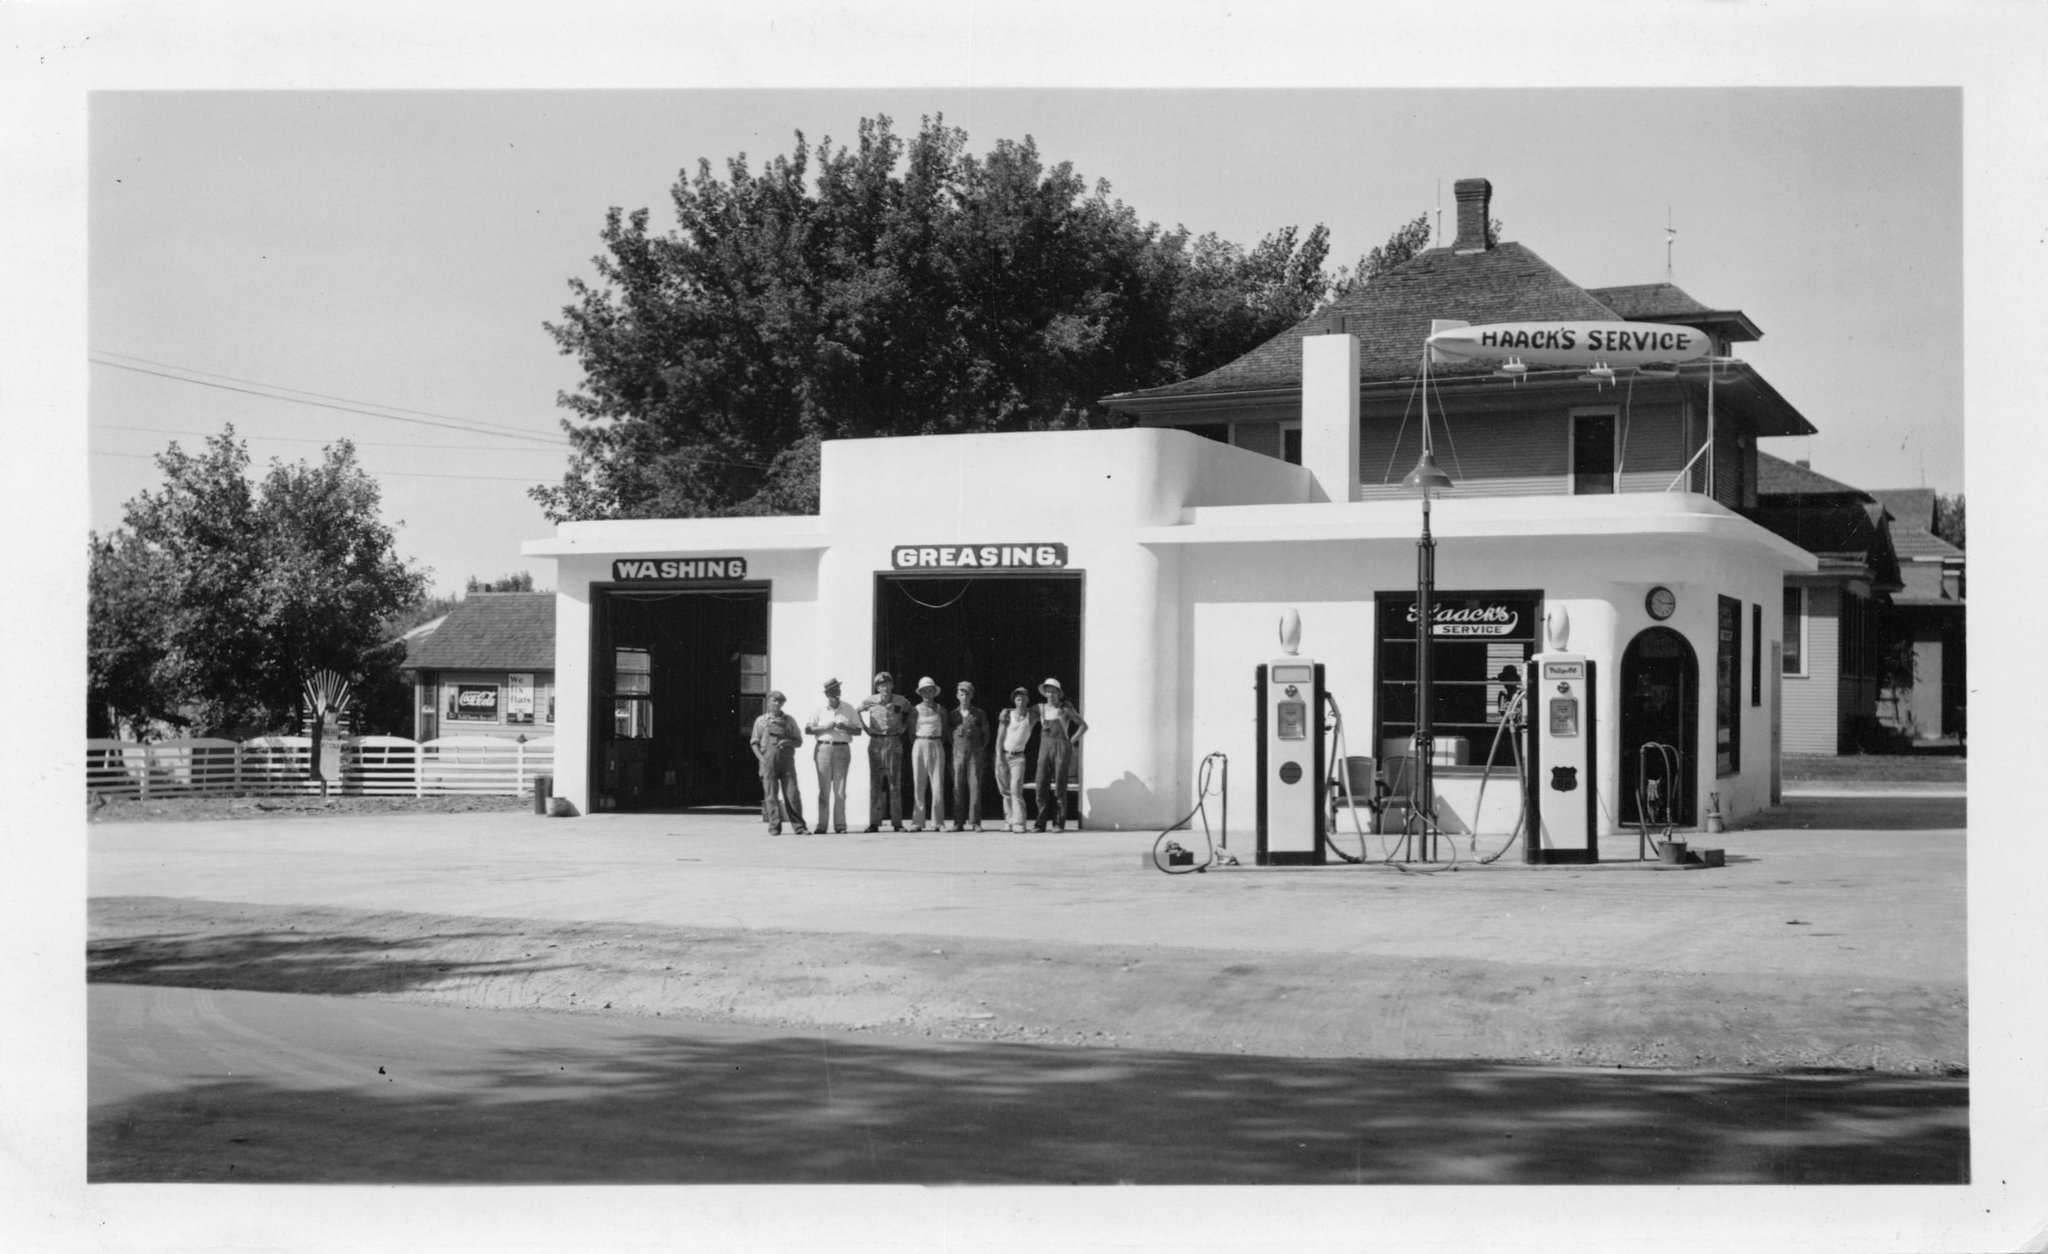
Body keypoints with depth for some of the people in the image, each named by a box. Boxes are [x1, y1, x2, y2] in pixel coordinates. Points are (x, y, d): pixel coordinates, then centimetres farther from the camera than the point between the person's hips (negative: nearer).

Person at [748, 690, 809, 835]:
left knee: (792, 794, -6)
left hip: (787, 760, 0)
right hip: (768, 760, 0)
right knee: (771, 795, -4)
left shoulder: (789, 720, 15)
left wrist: (788, 742, -7)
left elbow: (799, 741, 15)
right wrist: (762, 758, -5)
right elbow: (754, 743, 9)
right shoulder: (761, 721, 12)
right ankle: (774, 827, 1)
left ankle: (799, 827, -4)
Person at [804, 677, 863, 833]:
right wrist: (825, 728, -10)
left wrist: (845, 727, -12)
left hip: (842, 749, 0)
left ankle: (840, 825, -3)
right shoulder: (820, 710, 6)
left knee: (840, 790, -3)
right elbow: (807, 729, 3)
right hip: (823, 748, 0)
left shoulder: (849, 709, 7)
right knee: (824, 789, -3)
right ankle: (822, 824, -2)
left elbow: (858, 731, 6)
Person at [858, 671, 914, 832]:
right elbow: (858, 711, 17)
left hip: (894, 742, 0)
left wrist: (903, 727, 11)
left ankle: (897, 822, 0)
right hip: (876, 742, 0)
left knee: (895, 783, -1)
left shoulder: (901, 702, 1)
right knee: (875, 783, -1)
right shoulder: (870, 702, -2)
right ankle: (874, 822, -1)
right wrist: (866, 728, 8)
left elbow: (908, 711, 22)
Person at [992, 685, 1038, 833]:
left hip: (1018, 757, -1)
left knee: (1016, 789, -16)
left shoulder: (1032, 715, -1)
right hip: (1003, 755, 1)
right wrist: (999, 759, -11)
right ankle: (1009, 821, 17)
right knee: (1005, 791, 6)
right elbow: (1000, 737, -5)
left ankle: (1019, 823, -20)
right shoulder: (1006, 714, -4)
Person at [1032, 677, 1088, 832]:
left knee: (1060, 786, -5)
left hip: (1062, 748, -3)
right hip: (1045, 748, 3)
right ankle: (1041, 823, -3)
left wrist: (1072, 741, 0)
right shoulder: (1041, 708, 10)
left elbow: (1084, 725, 7)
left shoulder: (1065, 709, 2)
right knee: (1041, 785, -5)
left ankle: (1060, 823, -1)